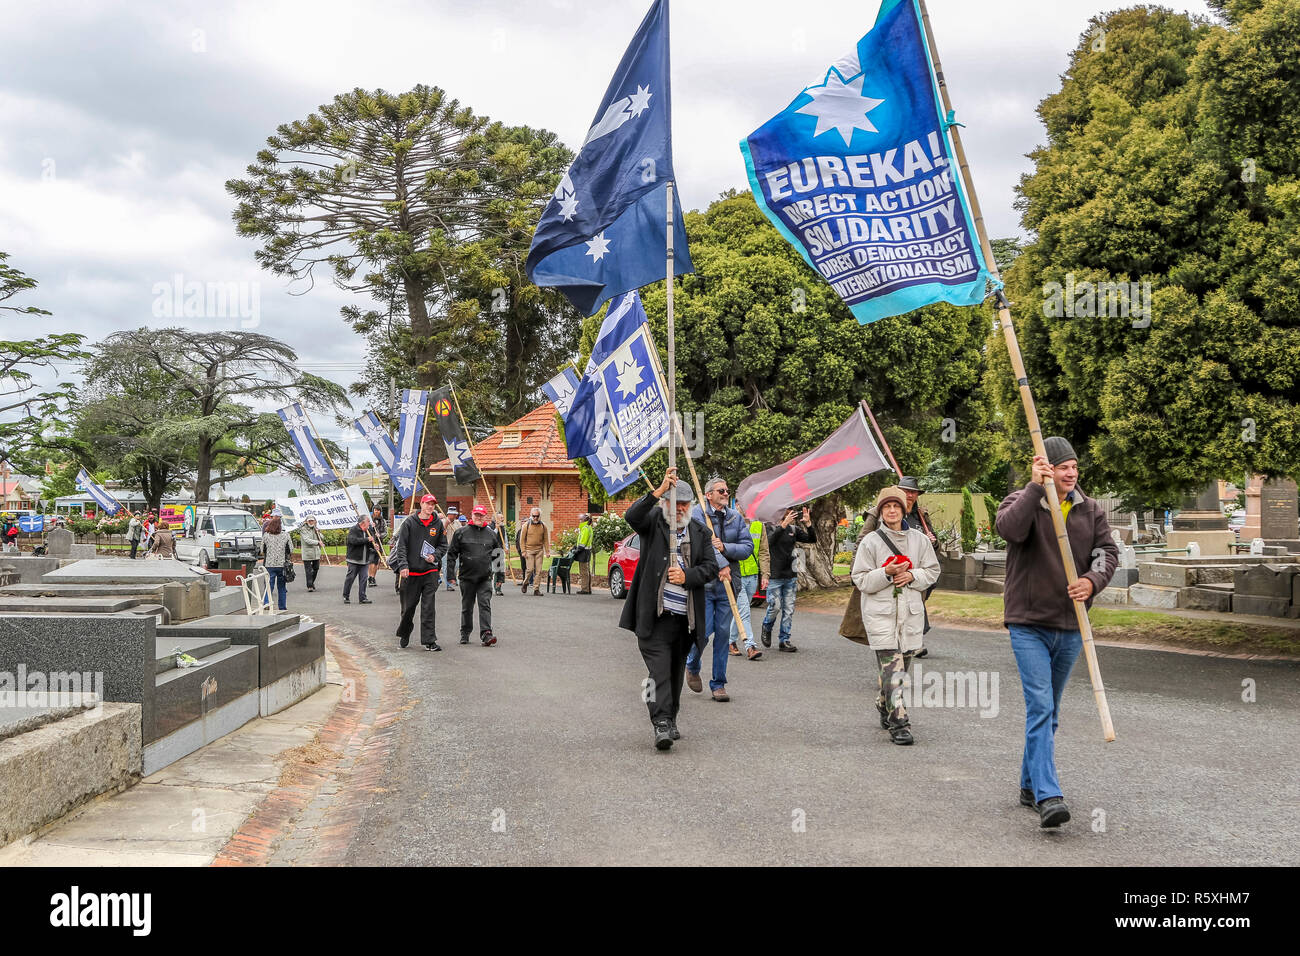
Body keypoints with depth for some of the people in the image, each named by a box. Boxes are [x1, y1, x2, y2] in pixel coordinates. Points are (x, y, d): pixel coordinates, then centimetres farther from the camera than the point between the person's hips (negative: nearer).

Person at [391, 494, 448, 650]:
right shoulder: (410, 522, 0)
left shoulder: (438, 524, 6)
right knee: (409, 605, 10)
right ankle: (404, 633, 34)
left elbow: (443, 545, 14)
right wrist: (403, 565, -14)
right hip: (411, 572, -1)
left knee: (428, 607, -5)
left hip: (430, 571, 1)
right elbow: (401, 545, -3)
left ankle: (429, 640, -4)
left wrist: (435, 556, -6)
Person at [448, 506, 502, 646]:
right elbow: (452, 553, 5)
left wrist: (492, 556, 9)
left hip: (485, 577, 0)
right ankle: (465, 633, 24)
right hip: (467, 576, 0)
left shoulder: (491, 534, 8)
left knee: (485, 604, -10)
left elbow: (498, 549, 26)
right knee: (467, 607, 10)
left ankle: (486, 634, -15)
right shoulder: (461, 533, 2)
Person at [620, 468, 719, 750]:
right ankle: (661, 724, -14)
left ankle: (670, 721, 26)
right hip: (655, 615, -4)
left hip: (686, 618, 4)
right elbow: (632, 516, -19)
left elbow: (711, 568, 7)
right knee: (659, 669, -12)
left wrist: (686, 576, -11)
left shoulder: (700, 532, 13)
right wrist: (659, 490, -28)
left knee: (676, 672, 14)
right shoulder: (653, 521, 2)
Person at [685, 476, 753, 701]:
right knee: (703, 631, -6)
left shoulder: (736, 517, 10)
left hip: (728, 582, 4)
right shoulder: (697, 514, -3)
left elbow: (748, 547, 4)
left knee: (723, 633, 5)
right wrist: (721, 564, -24)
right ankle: (692, 666, 26)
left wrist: (725, 548, -13)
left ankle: (718, 684, 14)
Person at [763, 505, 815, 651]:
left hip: (790, 576, 5)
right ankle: (766, 628, 23)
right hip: (774, 576, -5)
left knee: (789, 609, 3)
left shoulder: (794, 529, 10)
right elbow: (770, 540, -24)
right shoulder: (771, 527, -4)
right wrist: (784, 524, -33)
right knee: (775, 606, -6)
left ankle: (784, 640, 11)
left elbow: (811, 540, 3)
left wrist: (808, 524, -13)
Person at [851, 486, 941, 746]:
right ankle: (899, 724, -12)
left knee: (902, 664, 10)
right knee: (891, 668, -11)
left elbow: (932, 571, 12)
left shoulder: (919, 539, 7)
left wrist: (912, 575, -7)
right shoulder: (870, 541, -2)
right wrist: (887, 573, -19)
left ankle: (886, 711, 31)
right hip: (880, 614, -4)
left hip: (911, 611, 4)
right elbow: (861, 580, -3)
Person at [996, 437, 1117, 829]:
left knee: (1050, 711, 15)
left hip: (1070, 626, 5)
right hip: (1028, 624, -5)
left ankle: (1030, 784, 29)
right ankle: (1047, 797, -20)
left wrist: (1092, 580, -18)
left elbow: (1108, 550, 2)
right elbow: (1009, 528, -26)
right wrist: (1035, 487, -30)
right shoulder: (1022, 501, -5)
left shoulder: (1090, 510, 8)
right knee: (1040, 707, -15)